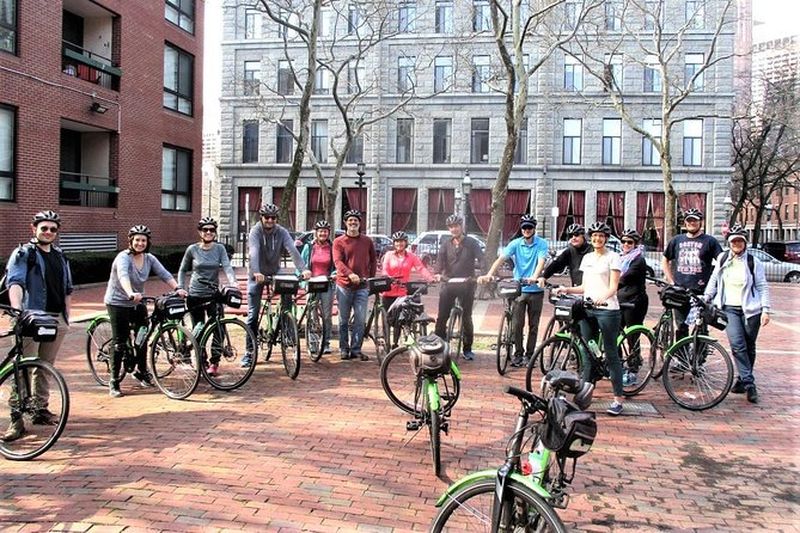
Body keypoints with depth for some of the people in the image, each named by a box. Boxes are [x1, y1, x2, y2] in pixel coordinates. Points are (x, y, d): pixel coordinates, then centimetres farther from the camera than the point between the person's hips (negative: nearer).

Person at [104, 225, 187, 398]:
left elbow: (164, 274, -10)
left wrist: (177, 288, -27)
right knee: (120, 342, -4)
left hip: (137, 303, 6)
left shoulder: (149, 259, 0)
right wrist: (131, 294, -55)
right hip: (118, 303, -6)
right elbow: (123, 276, -37)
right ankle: (114, 382, 5)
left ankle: (141, 371, 29)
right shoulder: (123, 257, -19)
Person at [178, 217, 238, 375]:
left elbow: (227, 266, -12)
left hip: (214, 295, 0)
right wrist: (181, 288, 1)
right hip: (195, 296, 0)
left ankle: (214, 362, 1)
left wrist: (232, 281, -30)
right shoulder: (192, 249, 0)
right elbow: (182, 270, 11)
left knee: (218, 328, -8)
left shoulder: (219, 249, 1)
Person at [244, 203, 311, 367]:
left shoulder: (281, 232, -8)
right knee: (253, 313, -2)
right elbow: (254, 253, -32)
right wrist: (256, 273, -49)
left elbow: (292, 250, -22)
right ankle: (249, 351, 7)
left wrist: (303, 269, -37)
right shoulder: (255, 232, -16)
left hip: (275, 273, 2)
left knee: (287, 291, -24)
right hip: (257, 275, -2)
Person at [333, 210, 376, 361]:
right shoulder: (339, 242, 2)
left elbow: (373, 260, 16)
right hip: (344, 285, -1)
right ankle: (344, 349, 17)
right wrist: (350, 274, -26)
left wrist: (371, 278, 6)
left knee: (360, 320, -1)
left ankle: (356, 349, 9)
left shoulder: (367, 241, 9)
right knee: (344, 320, 7)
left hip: (362, 286, 1)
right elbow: (338, 261, -10)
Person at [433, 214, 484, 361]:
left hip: (466, 284, -1)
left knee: (467, 317, 6)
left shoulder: (471, 243, 0)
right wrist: (438, 273, -26)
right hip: (448, 283, 1)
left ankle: (467, 349, 16)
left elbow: (481, 258, -10)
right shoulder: (446, 243, 6)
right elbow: (440, 259, -7)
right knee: (442, 317, -1)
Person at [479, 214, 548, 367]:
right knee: (516, 325, 0)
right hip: (518, 289, 1)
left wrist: (534, 277, -40)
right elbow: (501, 259, -12)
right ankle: (518, 354, 14)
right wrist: (489, 275, -28)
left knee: (533, 325, 8)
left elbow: (541, 261, -20)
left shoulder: (541, 244, -4)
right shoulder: (515, 243, 0)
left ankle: (529, 355, 20)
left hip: (535, 290, -1)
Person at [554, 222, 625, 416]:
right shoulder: (587, 258, 16)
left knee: (611, 353, -3)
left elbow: (614, 286, -10)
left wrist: (603, 297, -30)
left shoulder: (612, 257, -2)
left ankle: (618, 399, 2)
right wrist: (567, 289, 2)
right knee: (587, 352, 8)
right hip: (587, 308, 6)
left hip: (607, 309, -6)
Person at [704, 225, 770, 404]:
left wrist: (766, 310, -6)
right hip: (730, 309, 1)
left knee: (749, 347, 6)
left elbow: (763, 287, 0)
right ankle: (749, 383, -10)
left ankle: (743, 381, 20)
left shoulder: (753, 262, -1)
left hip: (750, 310, -1)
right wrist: (705, 298, 12)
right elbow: (713, 281, 17)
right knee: (737, 345, -13)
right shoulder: (722, 259, 5)